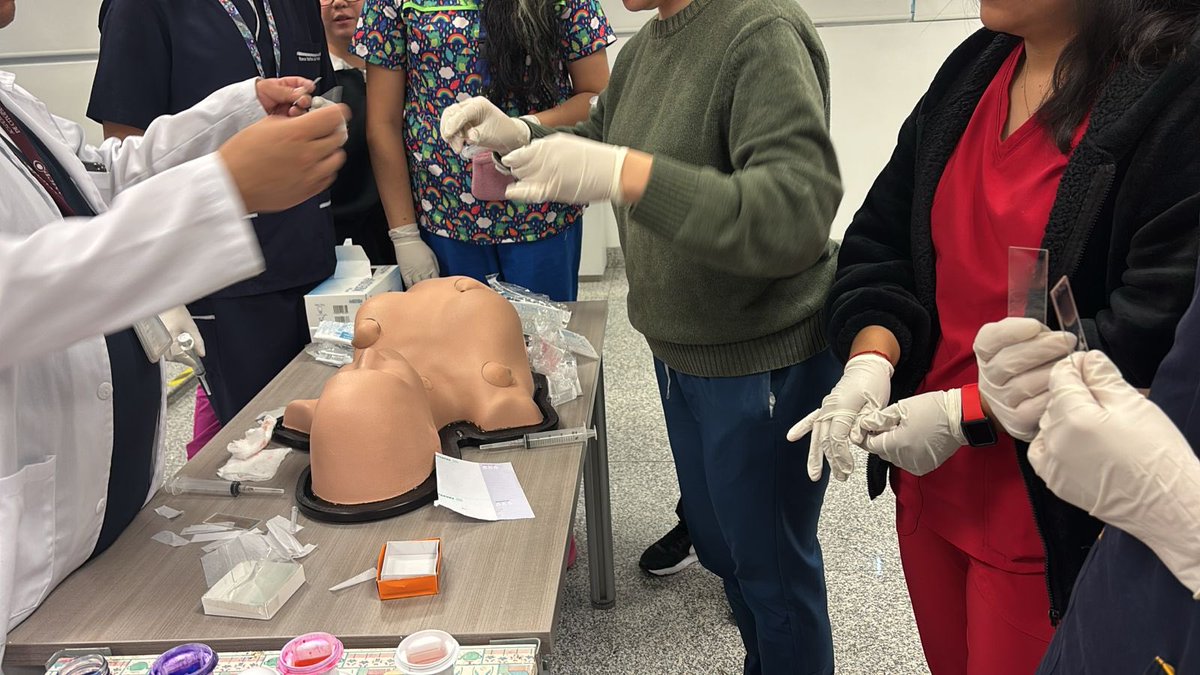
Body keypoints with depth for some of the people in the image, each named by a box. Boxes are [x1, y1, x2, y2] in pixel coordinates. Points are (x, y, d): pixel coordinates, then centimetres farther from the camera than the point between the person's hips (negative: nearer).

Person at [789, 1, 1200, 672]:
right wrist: (870, 362, -12)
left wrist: (968, 414, -20)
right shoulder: (972, 71, 4)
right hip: (928, 482, 6)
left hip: (1053, 520, -6)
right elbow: (880, 244, 5)